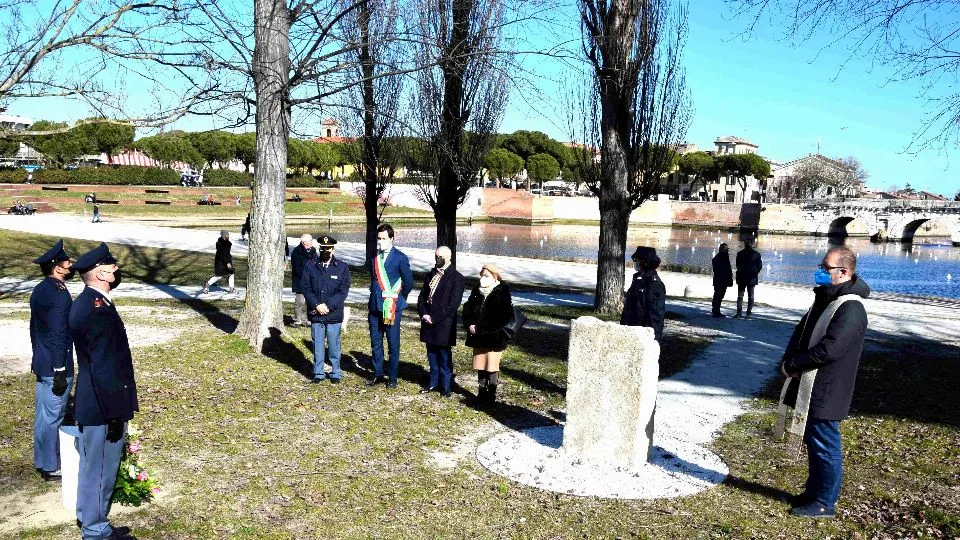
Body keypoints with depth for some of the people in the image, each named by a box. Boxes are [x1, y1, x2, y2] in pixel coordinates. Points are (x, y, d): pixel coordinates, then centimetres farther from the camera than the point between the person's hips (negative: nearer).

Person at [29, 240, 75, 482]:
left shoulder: (39, 290, 8)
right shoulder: (60, 295, -21)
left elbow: (34, 327, 16)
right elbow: (58, 336, -22)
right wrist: (60, 371, -18)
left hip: (42, 364, 9)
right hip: (55, 367, -9)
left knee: (43, 414, 18)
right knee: (53, 417, 2)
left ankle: (42, 460, 30)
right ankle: (50, 467, 13)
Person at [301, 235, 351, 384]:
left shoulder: (342, 267, 1)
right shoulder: (310, 265, 4)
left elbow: (343, 291, -3)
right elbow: (305, 287, 0)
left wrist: (327, 306, -13)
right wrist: (317, 305, -12)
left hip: (334, 314, -1)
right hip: (315, 313, 1)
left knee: (334, 345, 5)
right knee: (317, 345, 8)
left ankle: (335, 373, 18)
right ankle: (318, 373, 20)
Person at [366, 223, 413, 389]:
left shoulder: (400, 258, -7)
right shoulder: (374, 257, 9)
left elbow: (409, 282, -6)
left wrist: (398, 298, 0)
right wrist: (375, 295, 13)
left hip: (392, 307, -5)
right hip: (375, 307, 5)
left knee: (393, 344, 4)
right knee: (375, 343, 11)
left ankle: (392, 377, 13)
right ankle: (377, 374, 23)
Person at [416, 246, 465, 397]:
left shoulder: (456, 278, -7)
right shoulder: (430, 275, 14)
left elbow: (453, 304, -13)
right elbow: (422, 297, 14)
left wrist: (434, 318, -15)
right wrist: (423, 314, -4)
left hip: (444, 324, -6)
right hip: (429, 323, 6)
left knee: (445, 357, 1)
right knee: (432, 355, 13)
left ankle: (446, 387, 11)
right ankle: (434, 383, 25)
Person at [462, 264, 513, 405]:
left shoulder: (502, 293, -12)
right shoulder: (476, 291, 7)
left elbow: (503, 318, -18)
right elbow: (467, 309, 12)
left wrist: (480, 329, -18)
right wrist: (469, 325, -8)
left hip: (494, 339, -6)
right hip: (478, 338, 6)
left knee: (492, 367, 2)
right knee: (480, 366, 12)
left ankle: (491, 396, 12)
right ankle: (481, 393, 24)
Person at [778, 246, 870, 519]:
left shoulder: (851, 309, -20)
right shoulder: (824, 299, 12)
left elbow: (829, 349, -27)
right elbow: (801, 331, 14)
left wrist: (792, 365, -17)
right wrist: (790, 362, -4)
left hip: (826, 393, -9)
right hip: (808, 388, 9)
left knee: (824, 445, 2)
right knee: (812, 441, 19)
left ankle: (824, 502, 14)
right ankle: (814, 491, 33)